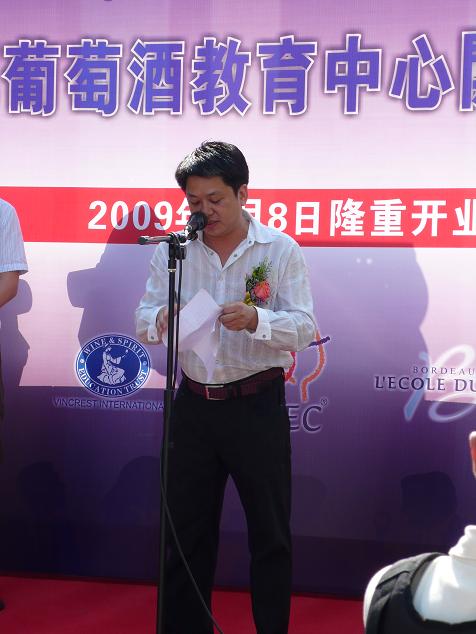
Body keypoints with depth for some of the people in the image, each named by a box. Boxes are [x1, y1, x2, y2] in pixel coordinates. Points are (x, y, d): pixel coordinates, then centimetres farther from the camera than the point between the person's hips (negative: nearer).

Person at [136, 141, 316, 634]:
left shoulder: (280, 250, -4)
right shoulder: (172, 251, 4)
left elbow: (303, 327, -11)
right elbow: (144, 321, 0)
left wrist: (255, 319, -30)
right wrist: (161, 320, -24)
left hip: (257, 406, -3)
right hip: (193, 404, 3)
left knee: (270, 532, 7)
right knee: (185, 528, 11)